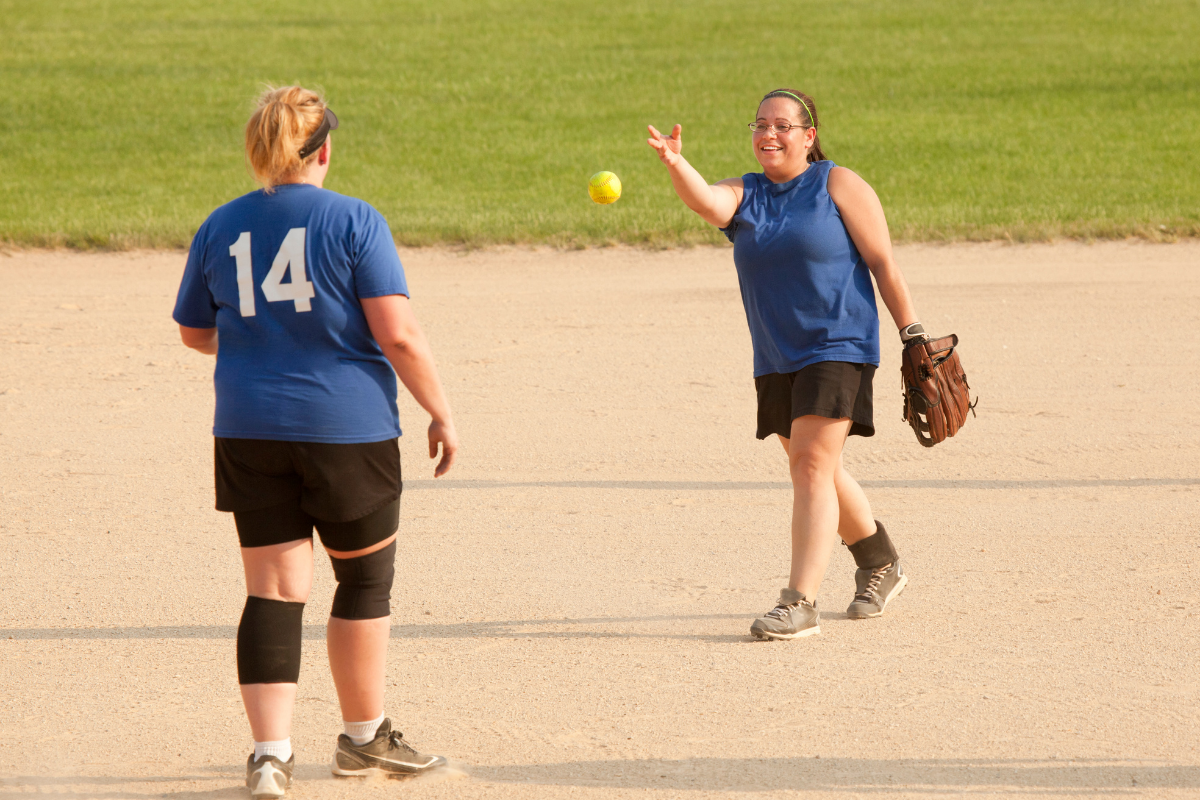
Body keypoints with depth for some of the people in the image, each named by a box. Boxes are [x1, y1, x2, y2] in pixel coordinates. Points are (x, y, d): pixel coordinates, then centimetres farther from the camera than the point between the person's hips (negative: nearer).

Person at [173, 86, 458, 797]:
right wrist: (441, 413, -3)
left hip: (249, 432, 3)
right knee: (366, 577, 15)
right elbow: (399, 334, -14)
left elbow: (195, 332, 17)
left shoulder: (221, 228, 5)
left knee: (274, 591, 4)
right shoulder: (354, 221, -9)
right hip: (349, 430, -3)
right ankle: (365, 738, 24)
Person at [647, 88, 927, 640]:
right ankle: (881, 565, 39)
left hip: (838, 347, -6)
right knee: (814, 472, 17)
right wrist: (675, 165, -37)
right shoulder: (745, 195, 8)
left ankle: (800, 604, -20)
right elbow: (706, 202, -16)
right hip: (775, 360, 6)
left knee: (812, 465, -16)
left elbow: (884, 265, -3)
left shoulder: (839, 186, -2)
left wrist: (912, 334, -7)